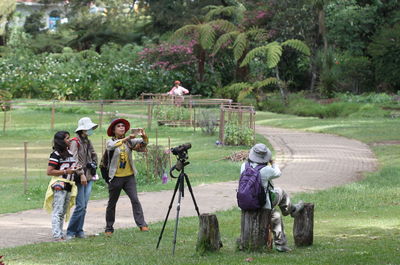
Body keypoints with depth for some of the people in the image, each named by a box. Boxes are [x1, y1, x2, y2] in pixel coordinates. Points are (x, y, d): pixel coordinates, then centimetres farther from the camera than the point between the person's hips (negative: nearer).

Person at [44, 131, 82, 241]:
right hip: (59, 185, -8)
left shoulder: (70, 153, 16)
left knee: (64, 212, 11)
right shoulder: (56, 154, -9)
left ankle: (61, 234, 17)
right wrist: (65, 171, -16)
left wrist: (76, 171, 6)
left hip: (69, 185, 8)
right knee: (58, 211, -10)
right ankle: (57, 235, -12)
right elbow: (49, 172, -15)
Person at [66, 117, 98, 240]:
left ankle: (79, 231, 13)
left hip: (89, 177, 7)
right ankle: (70, 231, -2)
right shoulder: (75, 142, -9)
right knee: (80, 206, -10)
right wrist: (81, 174, -25)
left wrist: (93, 164, 13)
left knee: (84, 206, 7)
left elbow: (94, 156, 30)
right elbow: (75, 160, -18)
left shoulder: (88, 142, 15)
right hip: (79, 178, -7)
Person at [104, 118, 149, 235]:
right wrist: (126, 138, -37)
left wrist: (144, 136, -31)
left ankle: (142, 224, -11)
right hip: (115, 177, -2)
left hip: (129, 176, 2)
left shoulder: (130, 141, 5)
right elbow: (113, 146, -26)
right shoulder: (111, 142, -2)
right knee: (112, 203, 7)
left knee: (135, 200, -9)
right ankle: (109, 228, 16)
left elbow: (143, 143, -8)